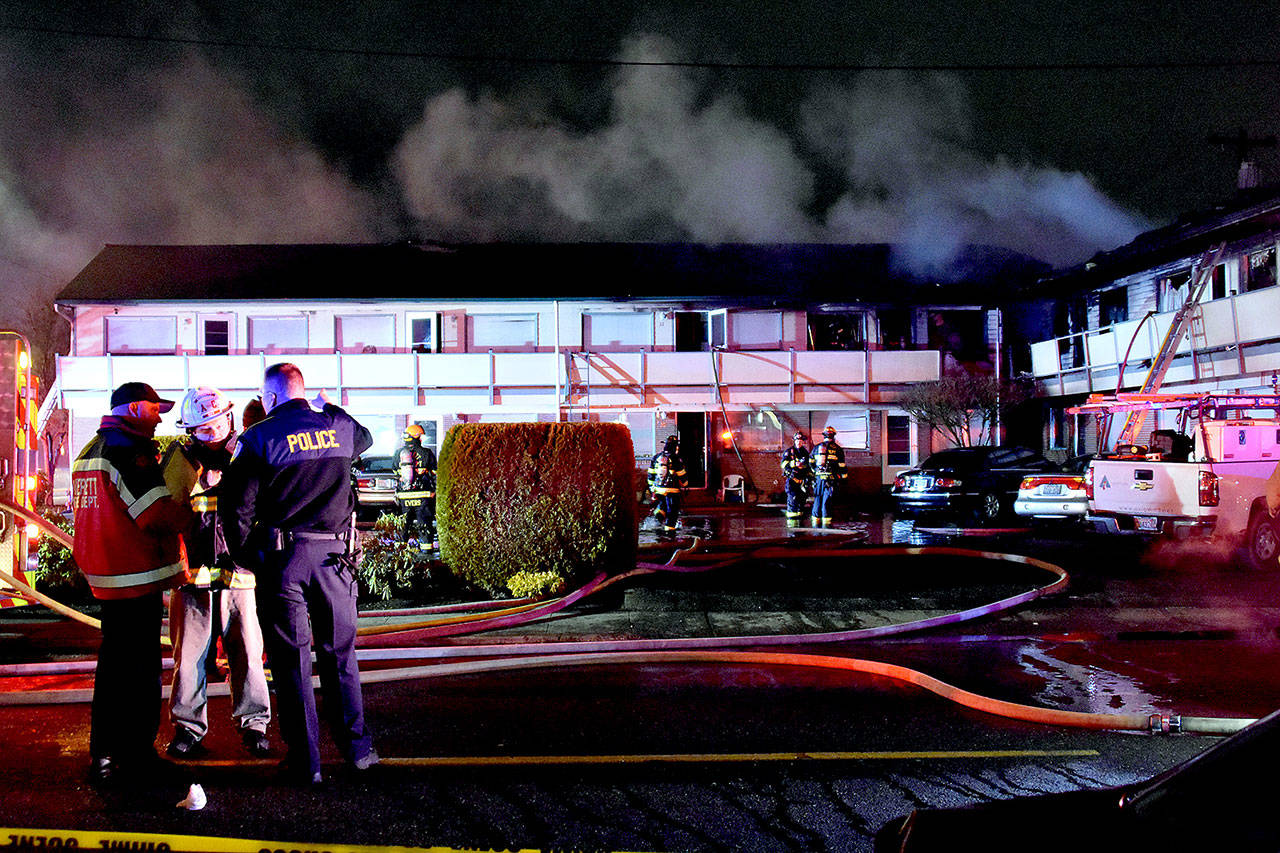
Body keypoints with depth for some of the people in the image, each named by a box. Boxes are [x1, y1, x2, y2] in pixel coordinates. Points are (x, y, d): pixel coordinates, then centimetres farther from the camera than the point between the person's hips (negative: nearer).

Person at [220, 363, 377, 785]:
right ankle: (357, 747, 20)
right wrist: (331, 408, 44)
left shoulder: (258, 437, -4)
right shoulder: (340, 428, 6)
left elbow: (236, 505, -6)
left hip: (283, 557, -3)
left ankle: (305, 760, 10)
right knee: (340, 654, 14)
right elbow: (364, 438, 32)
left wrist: (245, 555, 7)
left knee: (291, 659, 5)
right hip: (335, 554, 3)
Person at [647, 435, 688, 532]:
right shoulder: (675, 460, -14)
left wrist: (651, 486, 20)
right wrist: (684, 485, 13)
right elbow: (682, 475, -6)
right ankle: (669, 527, 9)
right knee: (672, 510, 6)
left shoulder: (656, 457, 2)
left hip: (658, 489, 5)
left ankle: (659, 512, -3)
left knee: (662, 503, 26)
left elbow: (651, 474, 9)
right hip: (672, 490, -5)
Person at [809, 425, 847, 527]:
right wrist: (844, 477, 8)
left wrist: (812, 475, 23)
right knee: (827, 501, -4)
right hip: (831, 479, -3)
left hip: (818, 478, 3)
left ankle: (816, 523, 14)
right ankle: (826, 523, -7)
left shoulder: (817, 447, 10)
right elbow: (841, 465, -1)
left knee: (817, 500, 10)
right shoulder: (837, 449, 0)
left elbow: (810, 463, 14)